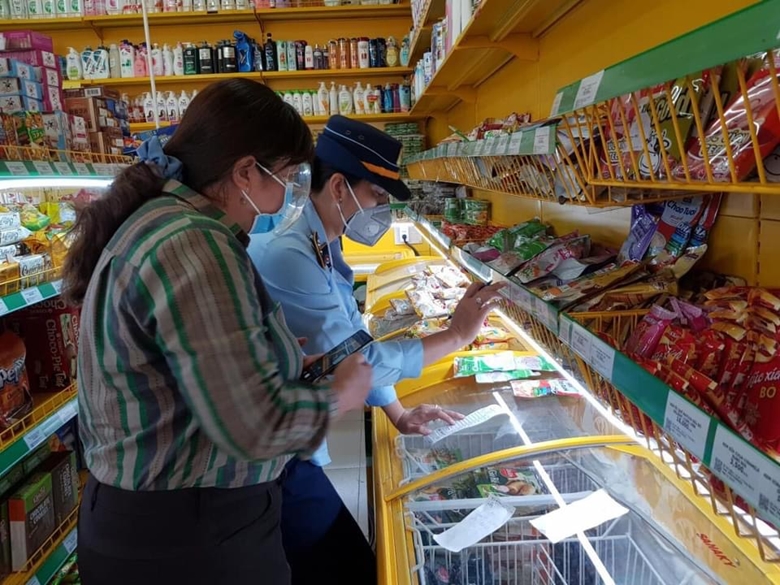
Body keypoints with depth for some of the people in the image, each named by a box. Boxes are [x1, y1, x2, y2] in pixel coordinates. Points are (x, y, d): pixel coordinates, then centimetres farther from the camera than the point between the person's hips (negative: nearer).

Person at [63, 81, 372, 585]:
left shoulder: (152, 219, 6)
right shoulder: (196, 246, -26)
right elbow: (256, 427, -29)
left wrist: (282, 356, 8)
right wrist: (341, 396, -11)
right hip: (188, 539, -10)